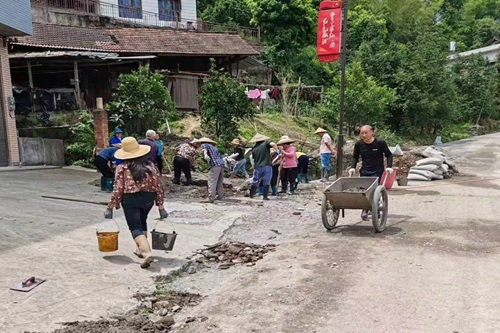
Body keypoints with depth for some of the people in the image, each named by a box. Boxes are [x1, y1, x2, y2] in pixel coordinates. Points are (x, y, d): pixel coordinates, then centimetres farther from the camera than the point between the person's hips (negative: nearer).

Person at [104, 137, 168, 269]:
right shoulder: (151, 166, 1)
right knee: (142, 222, 26)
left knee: (135, 227, 0)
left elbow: (118, 189, -9)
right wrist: (161, 206, 8)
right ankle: (141, 249, 34)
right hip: (148, 198, 4)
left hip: (130, 199, -4)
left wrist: (110, 207, 0)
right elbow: (159, 187, 1)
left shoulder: (122, 168, -7)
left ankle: (146, 253, -19)